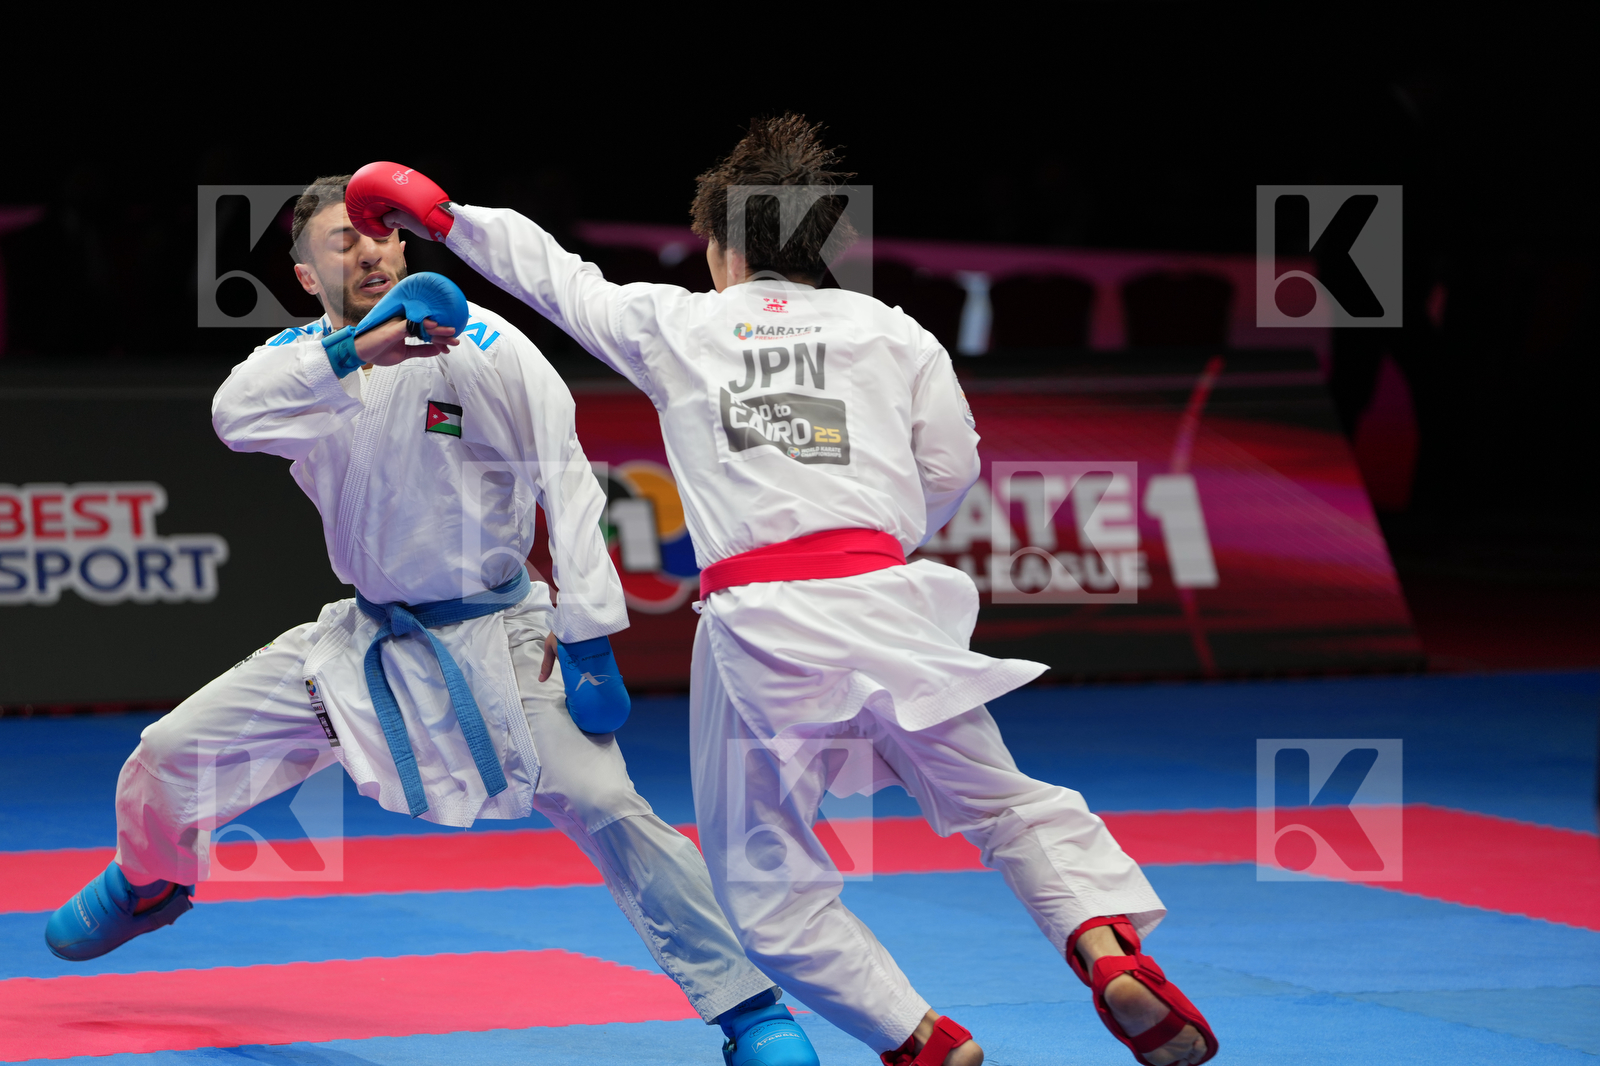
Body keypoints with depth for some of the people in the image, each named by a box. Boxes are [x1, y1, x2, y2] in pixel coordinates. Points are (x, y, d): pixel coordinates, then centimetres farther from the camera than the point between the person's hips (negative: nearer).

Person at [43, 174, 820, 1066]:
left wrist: (586, 633, -20)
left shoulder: (485, 347, -16)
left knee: (602, 806, -21)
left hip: (491, 639, -4)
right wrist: (356, 352, -42)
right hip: (368, 636, 5)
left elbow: (567, 485, -15)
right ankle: (151, 883, 37)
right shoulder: (303, 356, -4)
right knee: (171, 755, 3)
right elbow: (236, 415, -27)